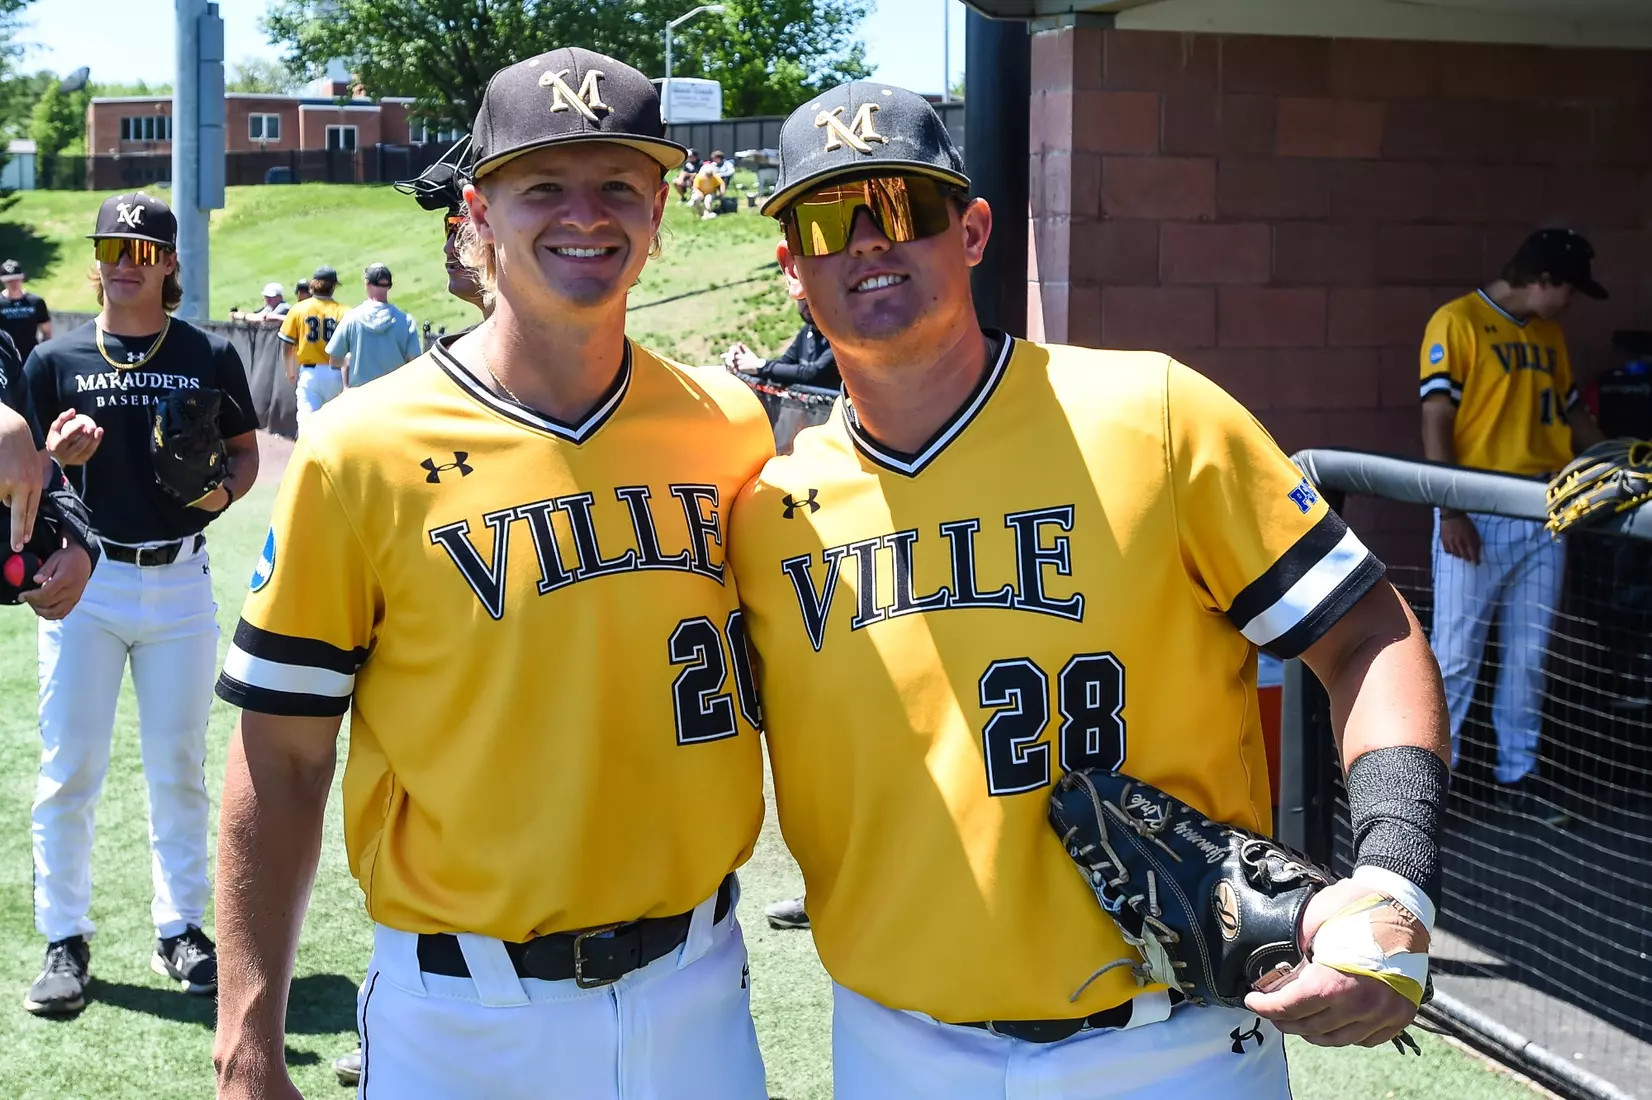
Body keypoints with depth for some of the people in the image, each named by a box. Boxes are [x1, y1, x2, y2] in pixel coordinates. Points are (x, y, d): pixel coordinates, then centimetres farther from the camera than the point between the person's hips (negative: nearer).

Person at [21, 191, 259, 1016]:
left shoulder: (209, 356, 4)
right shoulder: (55, 360, 3)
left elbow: (246, 450, 12)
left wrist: (225, 492, -10)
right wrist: (57, 457, -16)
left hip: (180, 583, 1)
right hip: (84, 581, -1)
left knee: (178, 767, 9)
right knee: (68, 768, 0)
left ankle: (179, 929, 21)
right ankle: (65, 940, 11)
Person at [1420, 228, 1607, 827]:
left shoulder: (1549, 334, 16)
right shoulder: (1457, 322, -6)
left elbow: (1572, 413, 25)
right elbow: (1436, 421, -11)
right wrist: (1450, 512, -16)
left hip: (1543, 515, 6)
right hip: (1479, 518, -6)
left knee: (1529, 657, 10)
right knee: (1455, 657, -2)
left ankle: (1517, 775, 19)